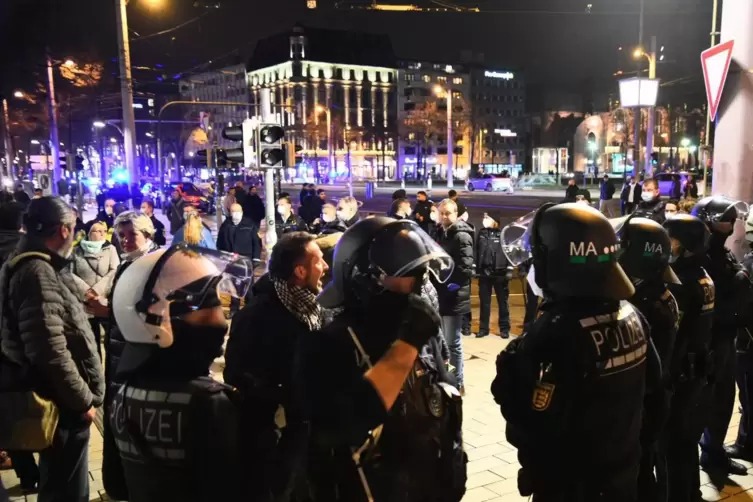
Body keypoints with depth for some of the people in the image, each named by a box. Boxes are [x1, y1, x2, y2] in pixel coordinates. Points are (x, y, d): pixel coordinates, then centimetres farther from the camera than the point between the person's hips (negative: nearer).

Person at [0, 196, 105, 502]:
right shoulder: (37, 272, -21)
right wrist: (84, 400, -18)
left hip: (60, 400, 10)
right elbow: (51, 352, -27)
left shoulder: (39, 267, 11)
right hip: (63, 405, -10)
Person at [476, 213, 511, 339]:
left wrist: (509, 270, -8)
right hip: (484, 273, 4)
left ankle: (504, 328, 14)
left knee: (502, 301, 6)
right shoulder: (482, 233, 8)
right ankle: (483, 328, 16)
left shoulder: (503, 234, -4)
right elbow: (477, 252, 11)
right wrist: (475, 268, 7)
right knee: (484, 302, 8)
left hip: (500, 273, -3)